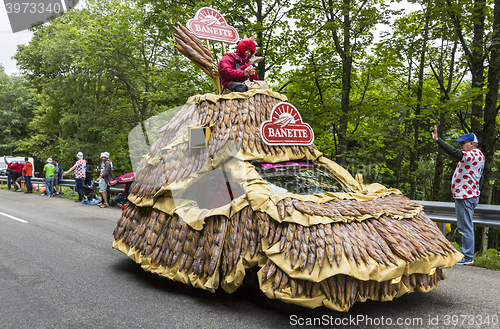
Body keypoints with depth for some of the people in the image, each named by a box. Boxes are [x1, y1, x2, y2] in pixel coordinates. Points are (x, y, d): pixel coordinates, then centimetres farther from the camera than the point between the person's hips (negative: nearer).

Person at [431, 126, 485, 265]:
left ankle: (468, 258, -1)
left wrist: (438, 140, -33)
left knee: (465, 227, -6)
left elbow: (456, 153, -32)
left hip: (465, 197, -11)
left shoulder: (474, 154, -15)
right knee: (466, 227, 14)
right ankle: (467, 255, 21)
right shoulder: (478, 155, 19)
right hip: (471, 195, 11)